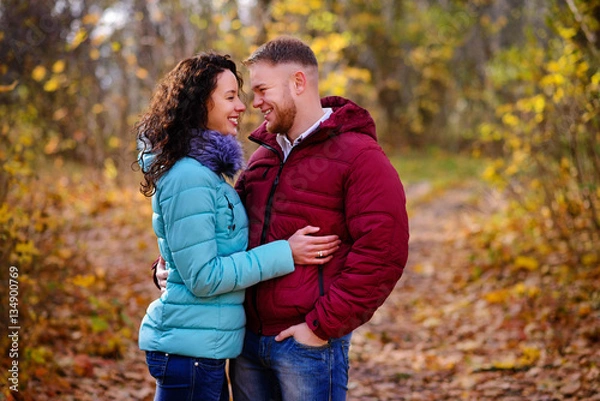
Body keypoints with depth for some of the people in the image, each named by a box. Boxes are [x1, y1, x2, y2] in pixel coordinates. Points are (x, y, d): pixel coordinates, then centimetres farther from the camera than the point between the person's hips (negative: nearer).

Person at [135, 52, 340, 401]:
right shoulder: (187, 178, -19)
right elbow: (203, 277, -21)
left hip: (206, 345, 10)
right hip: (190, 347, -10)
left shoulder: (206, 171, 11)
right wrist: (285, 254, -18)